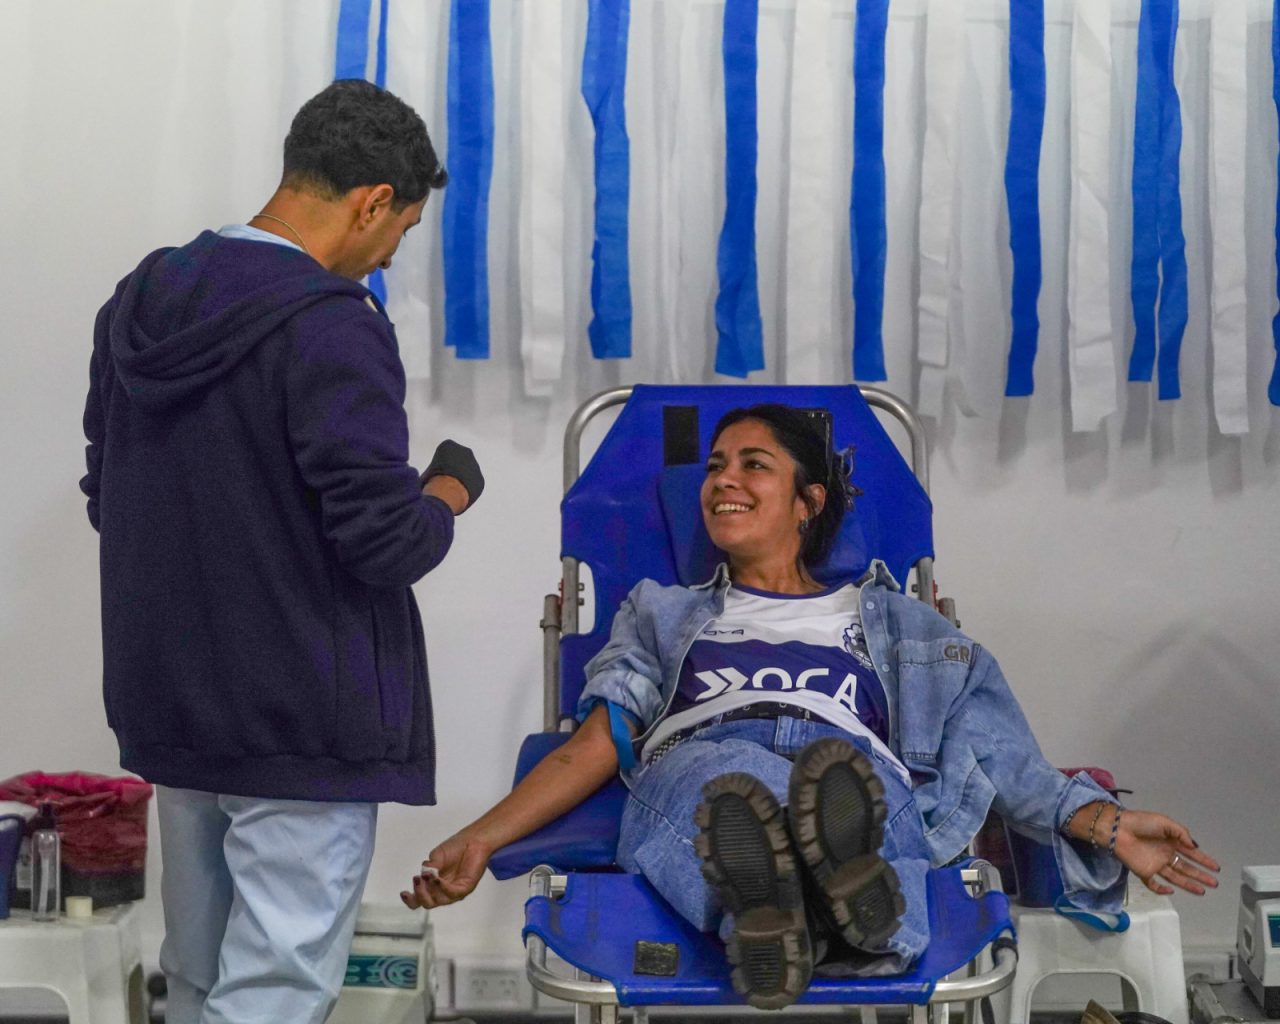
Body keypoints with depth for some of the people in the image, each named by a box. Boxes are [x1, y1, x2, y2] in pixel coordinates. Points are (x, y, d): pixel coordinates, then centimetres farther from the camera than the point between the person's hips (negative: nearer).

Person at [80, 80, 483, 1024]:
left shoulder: (139, 305, 6)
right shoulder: (330, 327, -18)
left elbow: (107, 499, 16)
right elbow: (390, 546, -19)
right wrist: (450, 489, 0)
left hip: (167, 705, 8)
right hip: (302, 722, -8)